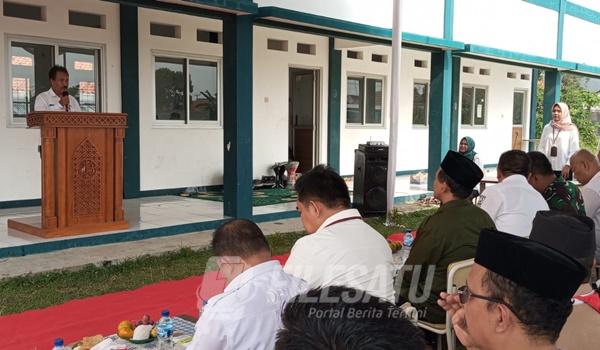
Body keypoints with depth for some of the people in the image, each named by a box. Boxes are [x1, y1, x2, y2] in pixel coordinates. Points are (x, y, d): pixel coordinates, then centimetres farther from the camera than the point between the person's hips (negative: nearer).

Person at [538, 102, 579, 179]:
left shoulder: (571, 129, 0)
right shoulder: (547, 128, 10)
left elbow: (574, 150, -4)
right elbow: (541, 147, 10)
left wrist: (568, 166, -11)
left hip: (563, 169, -3)